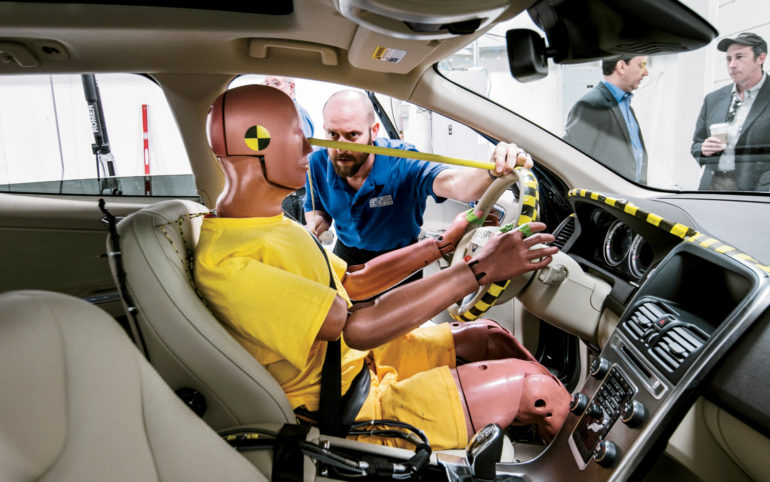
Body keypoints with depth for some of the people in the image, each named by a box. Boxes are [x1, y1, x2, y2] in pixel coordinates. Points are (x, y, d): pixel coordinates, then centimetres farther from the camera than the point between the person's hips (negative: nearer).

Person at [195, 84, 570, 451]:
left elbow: (352, 280, 11)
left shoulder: (271, 223, 6)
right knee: (533, 387, -8)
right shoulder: (226, 264, -27)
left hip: (363, 361, 9)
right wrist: (481, 268, -27)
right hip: (354, 412, -9)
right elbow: (358, 328, -32)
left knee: (488, 335, 13)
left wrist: (442, 244, 6)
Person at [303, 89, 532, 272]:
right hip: (346, 256, 3)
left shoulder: (402, 162, -30)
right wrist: (317, 221, -22)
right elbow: (315, 209, 2)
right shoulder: (318, 163, -18)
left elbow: (452, 183, -48)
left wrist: (494, 171, -69)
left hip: (400, 260, -2)